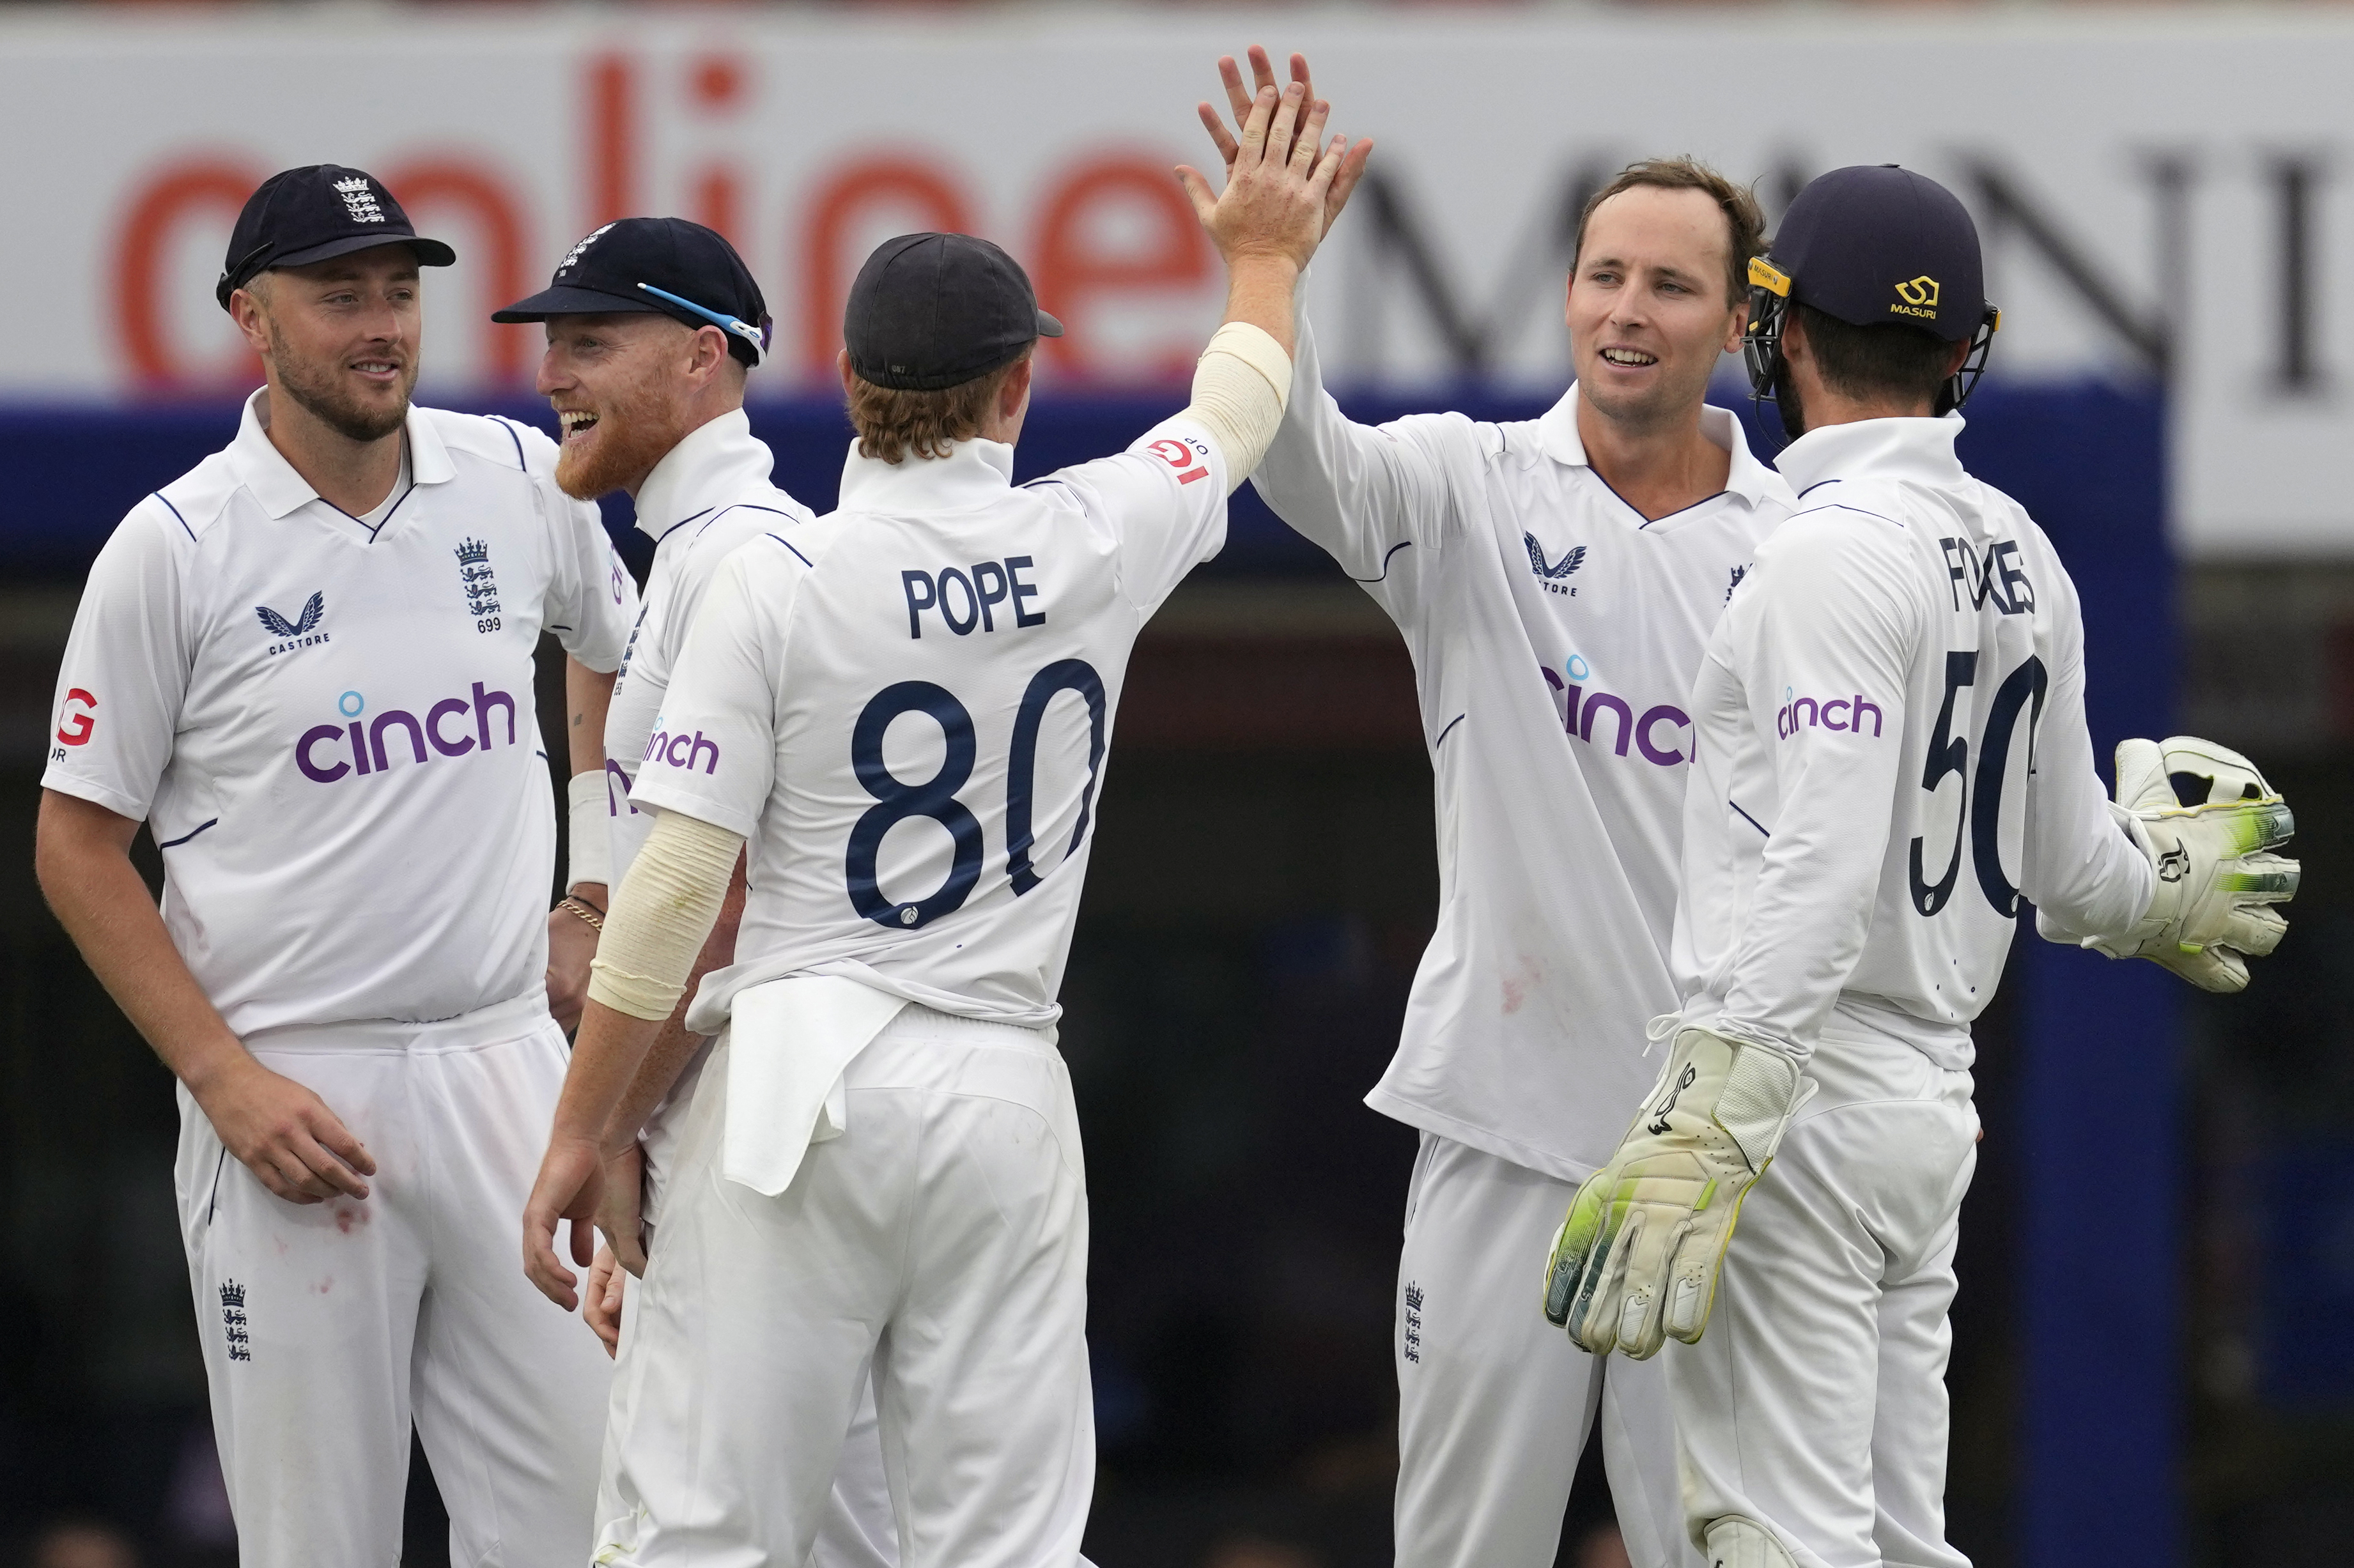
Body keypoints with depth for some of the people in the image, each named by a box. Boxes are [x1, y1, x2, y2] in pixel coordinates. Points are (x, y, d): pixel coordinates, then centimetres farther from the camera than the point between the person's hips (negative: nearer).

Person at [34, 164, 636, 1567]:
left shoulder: (523, 484, 5)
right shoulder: (174, 550, -6)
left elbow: (615, 649, 26)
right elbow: (78, 843, -3)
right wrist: (225, 1080, -12)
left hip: (507, 1067, 4)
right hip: (289, 1091, -3)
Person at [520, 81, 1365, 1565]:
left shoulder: (781, 581, -6)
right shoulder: (1095, 543, 2)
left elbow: (678, 881, -8)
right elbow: (1237, 413, 25)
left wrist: (585, 1125, -1)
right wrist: (1264, 257, 46)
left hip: (797, 1080, -2)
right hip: (1004, 1093, 2)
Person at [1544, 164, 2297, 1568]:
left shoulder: (1835, 548, -14)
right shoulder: (2020, 556, 11)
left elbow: (1824, 869, -24)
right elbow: (2067, 861, 19)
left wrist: (1704, 1130, -29)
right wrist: (2165, 894, 44)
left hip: (1805, 1092, -9)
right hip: (1938, 1099, 9)